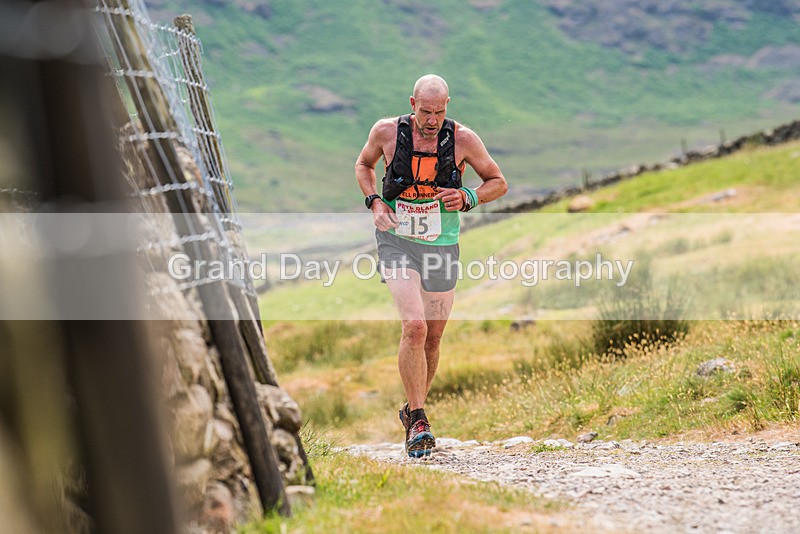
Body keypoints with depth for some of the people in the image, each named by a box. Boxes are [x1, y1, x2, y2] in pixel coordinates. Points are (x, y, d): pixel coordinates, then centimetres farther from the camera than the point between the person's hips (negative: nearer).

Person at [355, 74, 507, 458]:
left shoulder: (462, 139, -9)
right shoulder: (387, 132, -8)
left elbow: (498, 183, 4)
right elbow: (364, 164, 13)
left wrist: (467, 198, -16)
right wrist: (375, 203, -5)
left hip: (441, 247, 2)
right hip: (396, 240, -2)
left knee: (432, 338, 11)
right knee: (414, 327, -22)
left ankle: (412, 410, 35)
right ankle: (418, 421, -15)